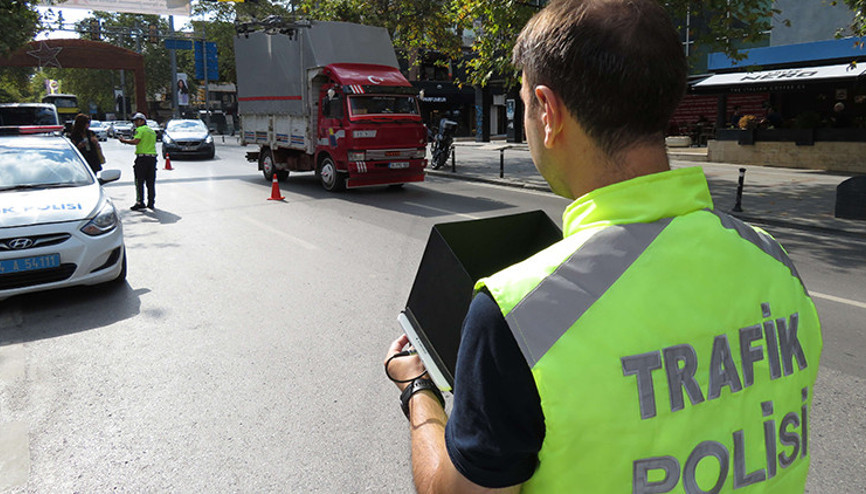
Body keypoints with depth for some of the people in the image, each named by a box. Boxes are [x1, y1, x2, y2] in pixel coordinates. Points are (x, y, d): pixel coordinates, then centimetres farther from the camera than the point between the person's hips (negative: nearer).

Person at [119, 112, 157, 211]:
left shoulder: (140, 130, -4)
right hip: (152, 157, 7)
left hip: (142, 157, -7)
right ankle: (151, 203, 12)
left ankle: (140, 203, -3)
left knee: (139, 182, -1)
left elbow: (136, 141, -16)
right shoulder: (152, 131, 18)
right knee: (151, 182, 9)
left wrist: (124, 141, -2)